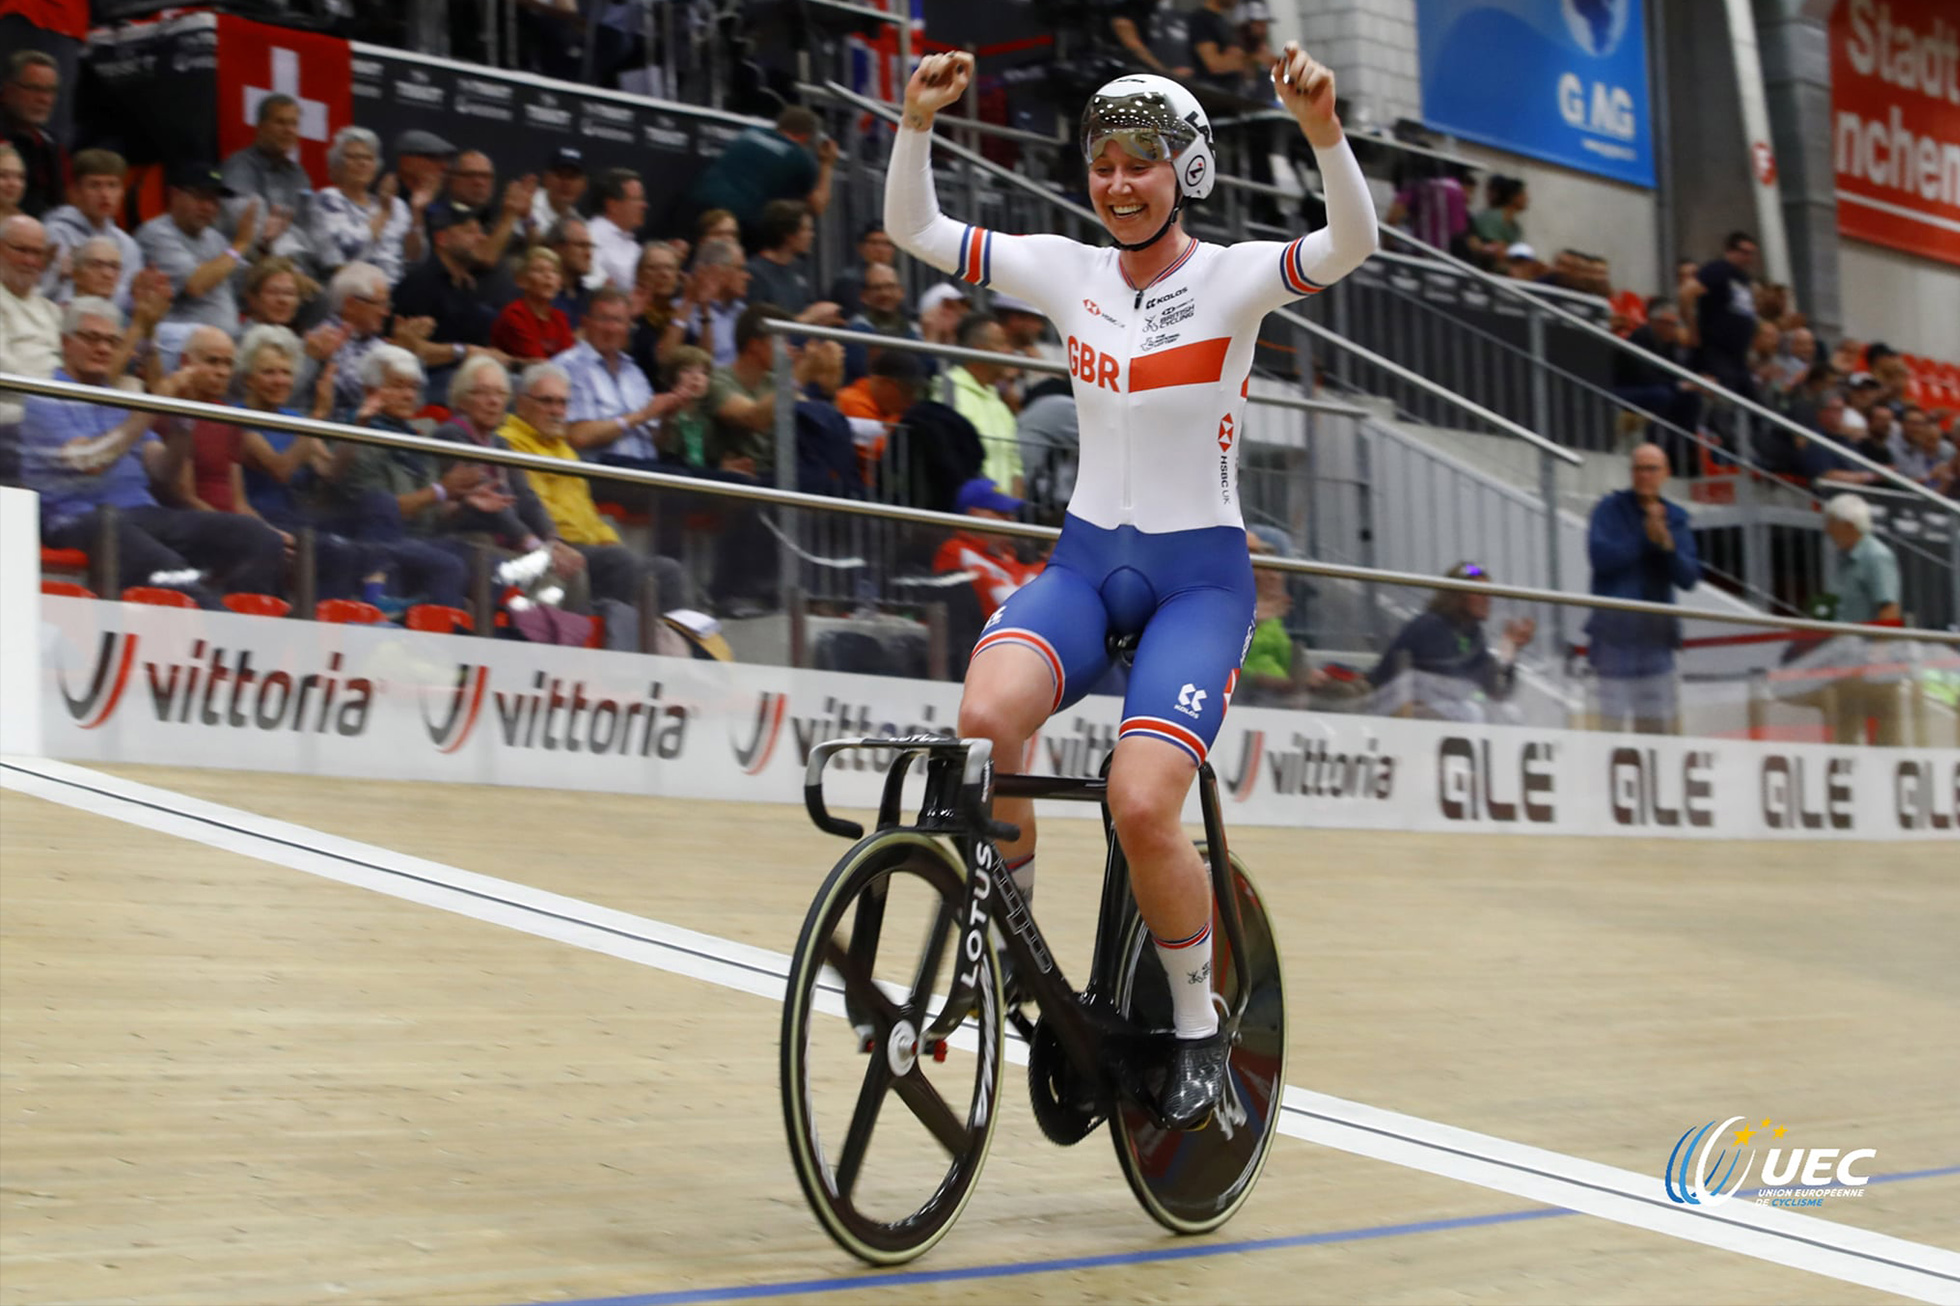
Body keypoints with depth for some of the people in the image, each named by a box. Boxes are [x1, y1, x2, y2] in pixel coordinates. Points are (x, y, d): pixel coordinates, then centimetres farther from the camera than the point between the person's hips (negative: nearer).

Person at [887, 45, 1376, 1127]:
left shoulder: (1234, 278, -5)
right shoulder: (1068, 271, 6)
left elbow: (1352, 244, -24)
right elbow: (912, 230, 3)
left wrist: (1324, 132, -42)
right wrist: (919, 119, -14)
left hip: (1200, 575, -3)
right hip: (1086, 560, 3)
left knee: (1141, 807, -22)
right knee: (982, 719, -28)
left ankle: (1197, 1027, 3)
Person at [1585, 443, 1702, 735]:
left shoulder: (1675, 517, 11)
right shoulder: (1610, 509, 0)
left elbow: (1689, 578, 4)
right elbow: (1600, 556, -16)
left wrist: (1668, 545, -14)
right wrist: (1645, 536, -15)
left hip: (1656, 631, 5)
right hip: (1615, 627, -5)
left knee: (1657, 722, 8)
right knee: (1610, 718, -11)